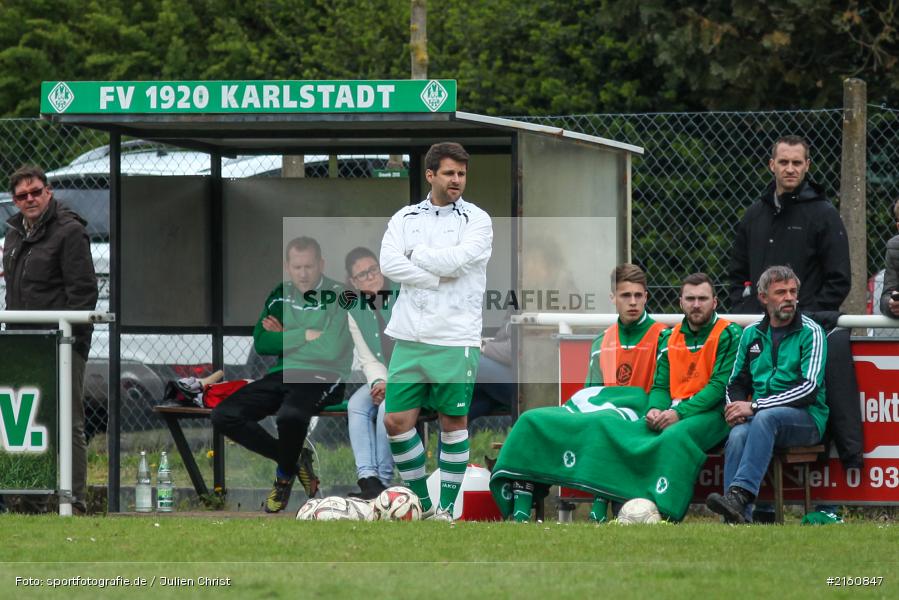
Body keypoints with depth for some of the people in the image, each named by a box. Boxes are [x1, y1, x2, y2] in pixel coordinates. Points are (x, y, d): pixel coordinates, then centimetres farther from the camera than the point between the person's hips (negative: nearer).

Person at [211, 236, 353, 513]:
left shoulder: (338, 296, -6)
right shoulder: (281, 295, 12)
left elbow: (331, 349, -18)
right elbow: (261, 343, 2)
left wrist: (286, 337, -5)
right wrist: (306, 335, -10)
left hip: (322, 378, -6)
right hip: (283, 376, 6)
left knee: (289, 415, -39)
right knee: (224, 415, -14)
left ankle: (285, 475, -6)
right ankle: (293, 459, 1)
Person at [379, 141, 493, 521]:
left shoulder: (477, 221, 2)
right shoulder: (405, 218, 11)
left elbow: (455, 261, -15)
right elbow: (388, 263, -5)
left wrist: (414, 255, -1)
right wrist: (437, 278, -12)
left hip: (455, 338, -3)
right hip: (410, 337, 3)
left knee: (453, 422, 2)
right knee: (396, 420, -1)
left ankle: (447, 508, 11)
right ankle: (421, 501, 13)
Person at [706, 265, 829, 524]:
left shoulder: (810, 332, 0)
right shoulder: (752, 334, 17)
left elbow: (809, 388, -11)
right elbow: (737, 383, 24)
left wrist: (754, 407, -16)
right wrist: (736, 407, -2)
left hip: (805, 418, -4)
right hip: (759, 418, 4)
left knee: (766, 417, -36)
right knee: (738, 434, -30)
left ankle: (739, 494, -50)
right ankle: (738, 516, -42)